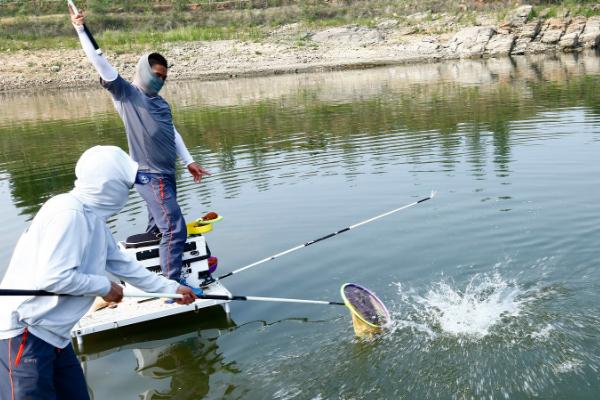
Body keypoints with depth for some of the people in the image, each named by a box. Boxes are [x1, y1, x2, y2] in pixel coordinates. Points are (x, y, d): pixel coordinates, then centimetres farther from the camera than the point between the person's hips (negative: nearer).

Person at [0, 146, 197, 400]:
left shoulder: (93, 219, 9)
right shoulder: (68, 213, -22)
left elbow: (124, 265, 18)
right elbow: (52, 277, -26)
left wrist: (172, 288, 22)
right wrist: (105, 286, -12)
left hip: (51, 334, 10)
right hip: (24, 333, -10)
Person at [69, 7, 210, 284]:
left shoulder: (160, 103, 18)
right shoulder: (126, 94, -3)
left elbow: (172, 133, 20)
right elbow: (100, 63, -10)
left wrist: (189, 161, 17)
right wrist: (80, 29, -14)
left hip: (166, 174, 8)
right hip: (149, 176, -8)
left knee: (158, 229, 15)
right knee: (175, 229, -14)